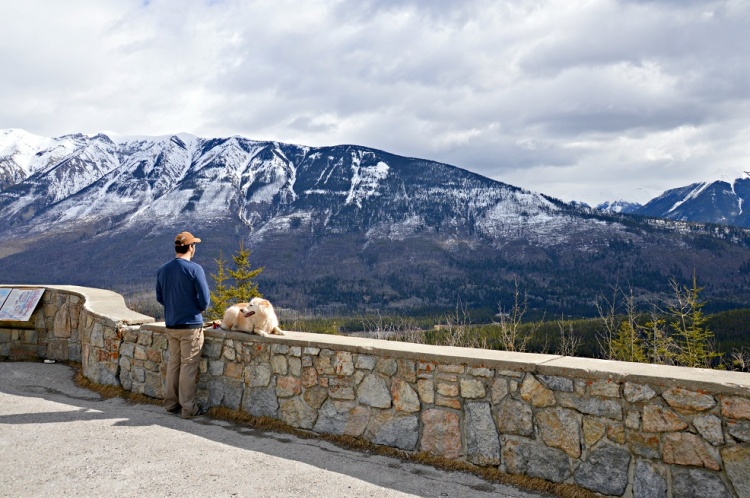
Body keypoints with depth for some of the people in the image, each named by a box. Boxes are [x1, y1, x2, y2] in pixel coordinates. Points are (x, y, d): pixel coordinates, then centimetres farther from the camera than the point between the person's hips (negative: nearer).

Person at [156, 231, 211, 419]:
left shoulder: (163, 270, 4)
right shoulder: (195, 269, -15)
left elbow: (160, 298, 12)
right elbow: (205, 299, -14)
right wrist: (200, 308, 6)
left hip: (171, 325, 6)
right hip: (191, 325, -6)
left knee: (173, 363, 16)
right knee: (189, 366, 0)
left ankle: (171, 403, 24)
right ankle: (188, 408, 5)